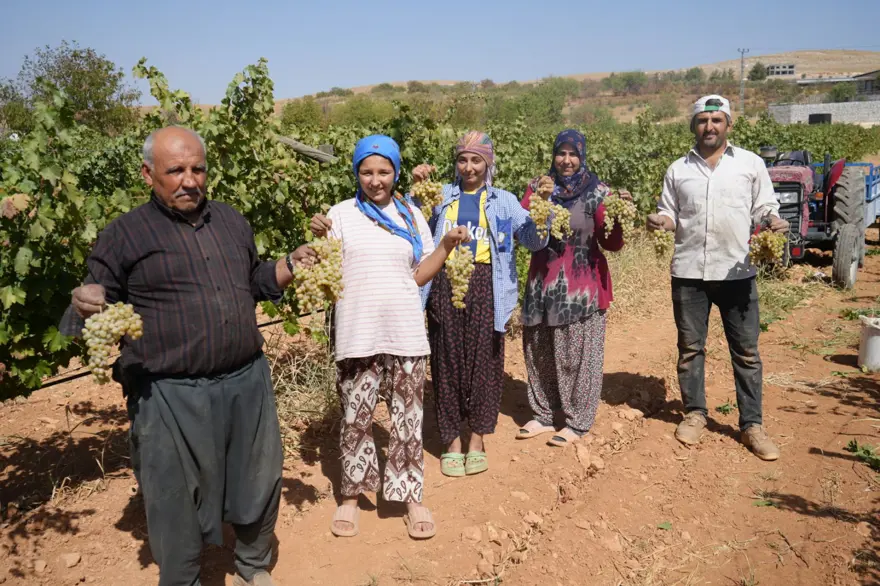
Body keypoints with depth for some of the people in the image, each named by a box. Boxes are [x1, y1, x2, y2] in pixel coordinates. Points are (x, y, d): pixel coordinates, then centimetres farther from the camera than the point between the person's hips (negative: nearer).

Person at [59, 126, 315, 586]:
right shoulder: (124, 234, -3)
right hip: (171, 394, -4)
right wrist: (85, 306, -23)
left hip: (247, 381, 5)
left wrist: (290, 265, 7)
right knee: (177, 502, 8)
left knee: (260, 482, 18)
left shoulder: (232, 222, 12)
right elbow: (96, 308, 0)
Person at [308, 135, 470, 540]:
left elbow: (418, 277, 8)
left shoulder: (411, 215, 7)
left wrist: (447, 245, -2)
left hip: (405, 333, 2)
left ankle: (411, 498, 21)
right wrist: (319, 239, -16)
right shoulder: (341, 214, 1)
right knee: (356, 418, 8)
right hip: (358, 334, -1)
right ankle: (351, 497, 25)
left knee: (408, 419, 8)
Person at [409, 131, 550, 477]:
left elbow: (535, 241, 3)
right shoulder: (441, 196, 11)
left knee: (483, 359, 2)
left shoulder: (503, 201, 11)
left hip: (484, 287, 0)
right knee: (447, 361, 4)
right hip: (445, 285, 1)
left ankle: (477, 438, 19)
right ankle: (451, 440, 17)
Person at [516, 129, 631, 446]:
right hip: (543, 282, 4)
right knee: (538, 350, 10)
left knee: (578, 353, 2)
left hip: (582, 284, -3)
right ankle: (542, 415, 25)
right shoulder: (537, 186, 6)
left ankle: (577, 422, 15)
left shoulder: (598, 192, -2)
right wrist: (537, 200, -19)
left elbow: (611, 244, -4)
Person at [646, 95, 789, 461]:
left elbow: (764, 209, 5)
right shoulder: (678, 169, 9)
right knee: (690, 347, 10)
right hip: (688, 272, 2)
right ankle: (694, 413, 26)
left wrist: (773, 221, -16)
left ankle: (751, 424, 15)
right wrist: (660, 220, -9)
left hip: (737, 271, -1)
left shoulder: (751, 163, 4)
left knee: (746, 350, 4)